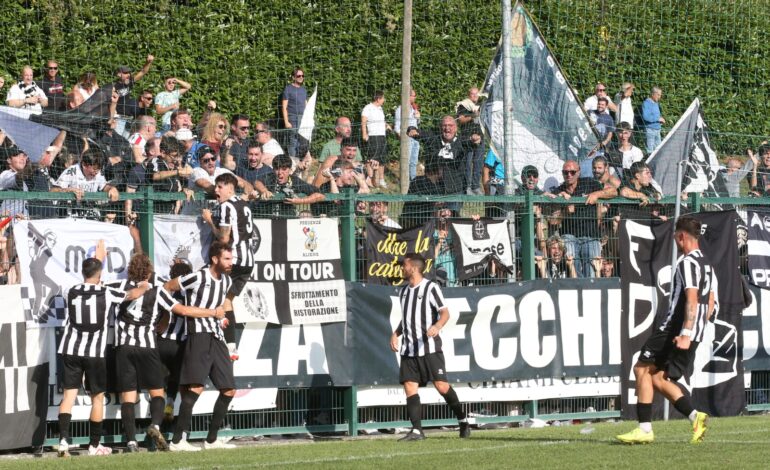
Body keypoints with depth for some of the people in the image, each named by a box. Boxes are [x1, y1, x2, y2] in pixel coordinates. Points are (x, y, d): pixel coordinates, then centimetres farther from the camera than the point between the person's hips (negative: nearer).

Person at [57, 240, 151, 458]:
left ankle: (64, 440, -16)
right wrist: (143, 287, 36)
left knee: (69, 394, 0)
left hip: (71, 350, 3)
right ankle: (94, 445, 12)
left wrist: (98, 257, 43)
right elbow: (132, 295, 13)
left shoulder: (73, 292, 5)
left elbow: (89, 274, 27)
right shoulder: (106, 293, -4)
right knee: (97, 397, 8)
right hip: (95, 352, -3)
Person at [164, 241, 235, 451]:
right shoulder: (197, 278, -10)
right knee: (196, 387, -20)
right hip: (199, 337, -9)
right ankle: (177, 441, -21)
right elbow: (167, 288, -1)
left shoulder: (226, 281, 14)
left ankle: (212, 440, 16)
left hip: (217, 338, 9)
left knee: (229, 390, 6)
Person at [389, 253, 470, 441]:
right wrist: (395, 334, 11)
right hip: (409, 349, 6)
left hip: (429, 347, -6)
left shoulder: (430, 288, -5)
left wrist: (437, 326, -27)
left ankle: (462, 421, 9)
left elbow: (445, 313, -7)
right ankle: (417, 431, -5)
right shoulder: (404, 291, 16)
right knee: (409, 387, -5)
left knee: (441, 385, -10)